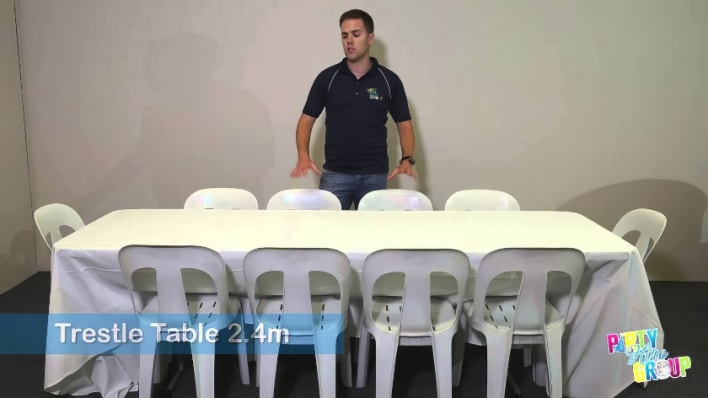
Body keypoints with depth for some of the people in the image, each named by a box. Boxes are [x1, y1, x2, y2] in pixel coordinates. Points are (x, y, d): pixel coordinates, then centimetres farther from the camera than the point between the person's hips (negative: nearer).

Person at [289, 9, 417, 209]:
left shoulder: (389, 80, 2)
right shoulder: (327, 78, 2)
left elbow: (404, 125, 5)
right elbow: (306, 120, 4)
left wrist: (407, 160, -12)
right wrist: (304, 155, -14)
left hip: (375, 175, 0)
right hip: (335, 174, 0)